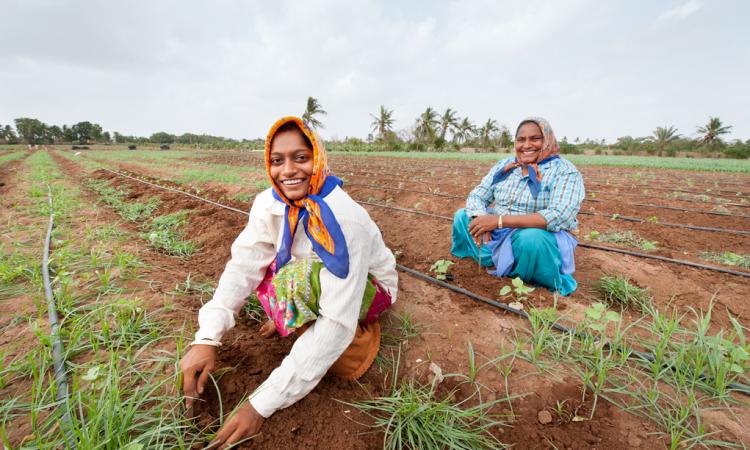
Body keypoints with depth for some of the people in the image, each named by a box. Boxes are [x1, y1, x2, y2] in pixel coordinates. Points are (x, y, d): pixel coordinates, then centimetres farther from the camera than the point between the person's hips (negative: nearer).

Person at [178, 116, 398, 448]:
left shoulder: (344, 220, -35)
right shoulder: (269, 202, -14)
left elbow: (336, 323, -37)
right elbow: (243, 264, -17)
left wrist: (262, 404, -35)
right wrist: (206, 338, -31)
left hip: (368, 287, -6)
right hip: (313, 281, 6)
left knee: (298, 279, -33)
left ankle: (358, 336, -7)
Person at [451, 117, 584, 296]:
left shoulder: (565, 171, -12)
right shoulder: (504, 165, 4)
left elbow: (559, 217, -28)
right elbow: (477, 195, -1)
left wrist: (499, 220, -33)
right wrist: (481, 218, -27)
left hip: (540, 237, -5)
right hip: (497, 236, 5)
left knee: (531, 238, -38)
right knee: (462, 216, -5)